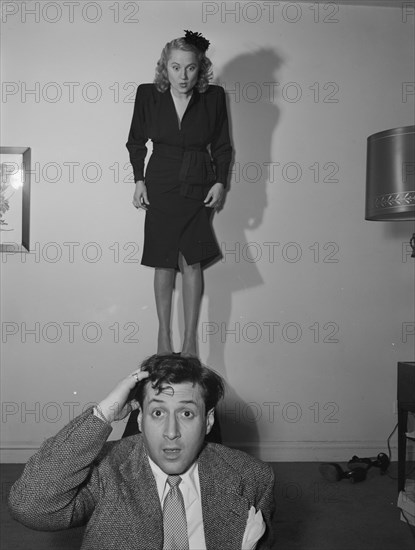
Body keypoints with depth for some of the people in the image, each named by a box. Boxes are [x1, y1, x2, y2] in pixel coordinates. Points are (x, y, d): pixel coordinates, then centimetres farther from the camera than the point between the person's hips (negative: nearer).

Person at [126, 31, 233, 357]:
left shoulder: (214, 97, -5)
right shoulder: (148, 95, -4)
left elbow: (222, 146, 5)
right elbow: (136, 142, 9)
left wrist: (220, 183, -6)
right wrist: (139, 181, 0)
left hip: (198, 189, 0)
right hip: (160, 188, 1)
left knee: (192, 261, -5)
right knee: (163, 263, 3)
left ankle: (191, 342, 4)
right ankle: (164, 336, 15)